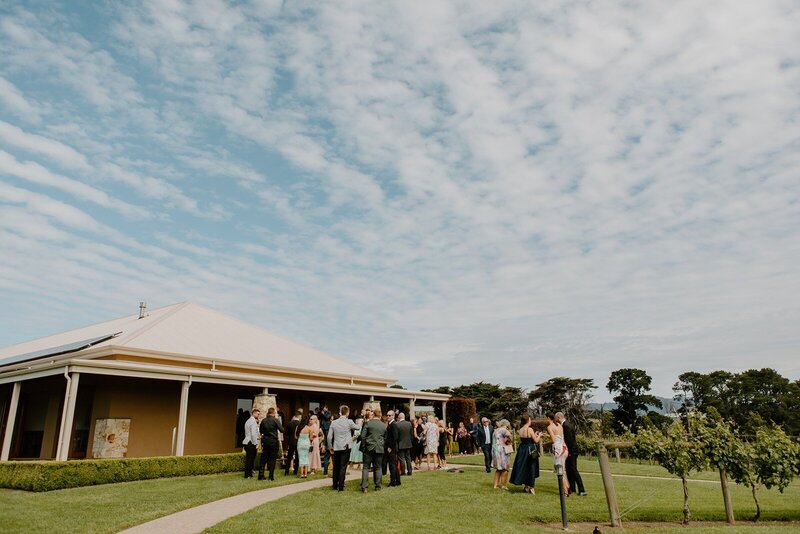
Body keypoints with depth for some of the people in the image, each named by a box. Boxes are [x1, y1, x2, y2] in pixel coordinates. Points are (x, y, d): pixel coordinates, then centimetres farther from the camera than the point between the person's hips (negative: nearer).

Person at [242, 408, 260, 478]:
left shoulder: (248, 421, 17)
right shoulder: (253, 421, -12)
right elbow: (253, 433, -18)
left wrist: (256, 437, 21)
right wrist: (256, 443, -15)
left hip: (246, 442, 9)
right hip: (251, 443, -9)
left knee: (249, 459, 13)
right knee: (250, 459, -4)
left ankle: (248, 474, 18)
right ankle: (248, 475, -1)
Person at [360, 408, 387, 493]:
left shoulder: (368, 423, -5)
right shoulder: (384, 425, 5)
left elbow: (363, 436, -6)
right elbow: (385, 438, 12)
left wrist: (363, 446, 4)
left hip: (369, 448, -2)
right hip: (380, 449, 2)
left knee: (366, 467, 2)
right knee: (378, 468, 10)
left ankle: (364, 487, -4)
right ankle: (378, 486, 12)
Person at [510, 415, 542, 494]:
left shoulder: (520, 430, 5)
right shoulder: (529, 429, -15)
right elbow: (536, 441, -10)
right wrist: (539, 435, 9)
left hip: (522, 450, 6)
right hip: (530, 450, -6)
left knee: (524, 468, 14)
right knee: (531, 468, 4)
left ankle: (526, 487, 23)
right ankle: (531, 487, 9)